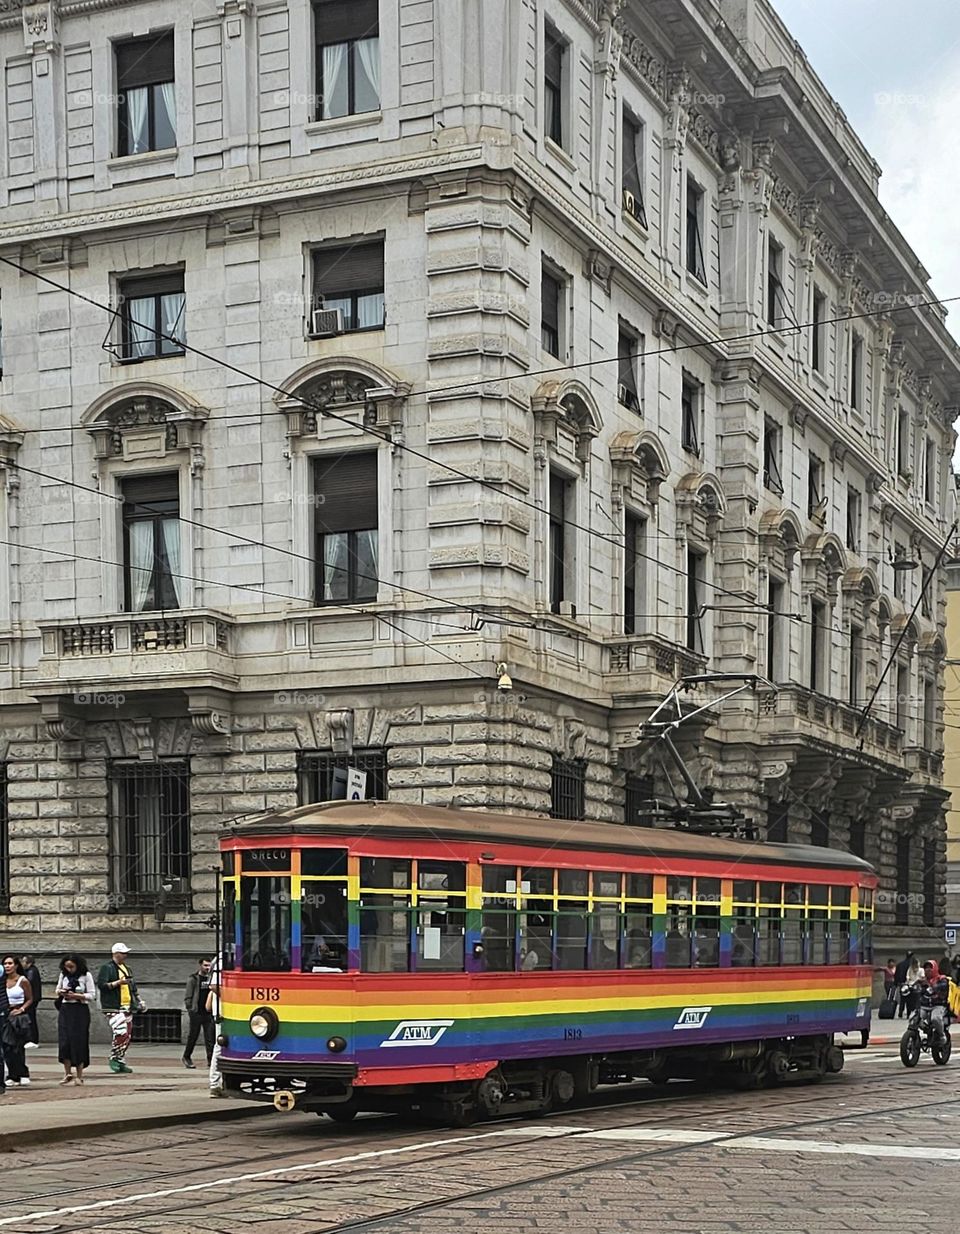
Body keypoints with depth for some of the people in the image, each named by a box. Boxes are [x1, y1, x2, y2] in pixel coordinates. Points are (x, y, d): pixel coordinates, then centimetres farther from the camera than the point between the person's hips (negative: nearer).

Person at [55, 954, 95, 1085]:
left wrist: (76, 996, -16)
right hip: (65, 1009, 4)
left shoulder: (86, 976, -4)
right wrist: (60, 992, -2)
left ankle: (79, 1075, 5)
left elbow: (92, 996, -6)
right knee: (64, 1041, -5)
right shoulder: (63, 975, 8)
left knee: (79, 1042, -4)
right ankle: (67, 1074, 4)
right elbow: (58, 989, 21)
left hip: (80, 1011, -4)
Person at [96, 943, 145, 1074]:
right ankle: (113, 1058, -5)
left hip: (127, 1008, 8)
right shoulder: (107, 968, -4)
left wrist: (139, 1000, 23)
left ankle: (120, 1062, 13)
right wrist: (118, 982, -20)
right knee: (121, 1033, -19)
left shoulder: (126, 968, 21)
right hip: (113, 1008, -8)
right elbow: (101, 984, -15)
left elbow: (133, 986, 30)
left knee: (127, 1035, 6)